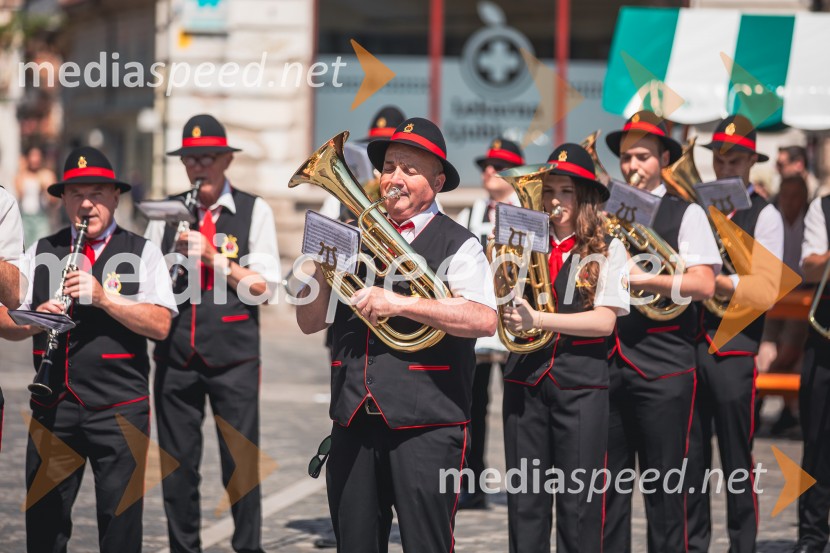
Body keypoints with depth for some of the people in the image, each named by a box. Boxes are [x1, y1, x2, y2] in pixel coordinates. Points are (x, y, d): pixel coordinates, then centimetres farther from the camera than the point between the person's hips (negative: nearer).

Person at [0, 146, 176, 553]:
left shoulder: (142, 253, 4)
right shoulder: (41, 253, 13)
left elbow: (160, 325, -8)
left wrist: (104, 297, -18)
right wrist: (36, 318, -13)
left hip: (120, 407, -2)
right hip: (52, 406, 3)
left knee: (120, 518, -1)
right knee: (43, 517, 5)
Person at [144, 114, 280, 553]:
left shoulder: (254, 211, 2)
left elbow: (265, 288, -6)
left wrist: (214, 258, -13)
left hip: (234, 356, -3)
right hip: (176, 353, 3)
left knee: (240, 463, -1)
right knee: (178, 464, 7)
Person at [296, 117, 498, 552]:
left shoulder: (456, 245, -1)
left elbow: (484, 319, -17)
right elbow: (309, 322, 13)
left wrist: (400, 304, -20)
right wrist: (322, 265, -4)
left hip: (424, 422, -5)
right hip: (354, 418, 5)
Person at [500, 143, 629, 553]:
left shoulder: (608, 250, 1)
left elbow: (604, 320, -10)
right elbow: (498, 312, 4)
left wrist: (538, 320, -17)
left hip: (580, 380, -3)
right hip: (524, 376, 3)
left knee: (578, 502, 1)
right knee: (524, 500, 5)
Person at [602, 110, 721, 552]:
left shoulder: (685, 214, 2)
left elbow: (703, 284, -10)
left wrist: (643, 280, -20)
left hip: (663, 365, -4)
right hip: (609, 362, 4)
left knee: (663, 484, 0)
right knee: (608, 481, 6)